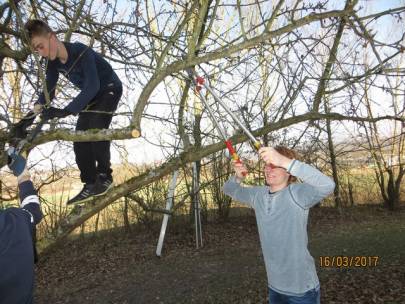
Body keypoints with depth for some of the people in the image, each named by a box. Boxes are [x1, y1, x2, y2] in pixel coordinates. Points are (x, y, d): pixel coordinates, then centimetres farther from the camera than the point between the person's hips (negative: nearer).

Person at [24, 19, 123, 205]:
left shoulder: (81, 52, -31)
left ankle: (105, 176, -13)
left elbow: (93, 86, -39)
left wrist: (66, 111, -44)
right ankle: (90, 184, 1)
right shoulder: (53, 62, -7)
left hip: (109, 89, -7)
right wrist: (38, 107, -24)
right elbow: (49, 89, -4)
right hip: (91, 95, 8)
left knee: (96, 129, -28)